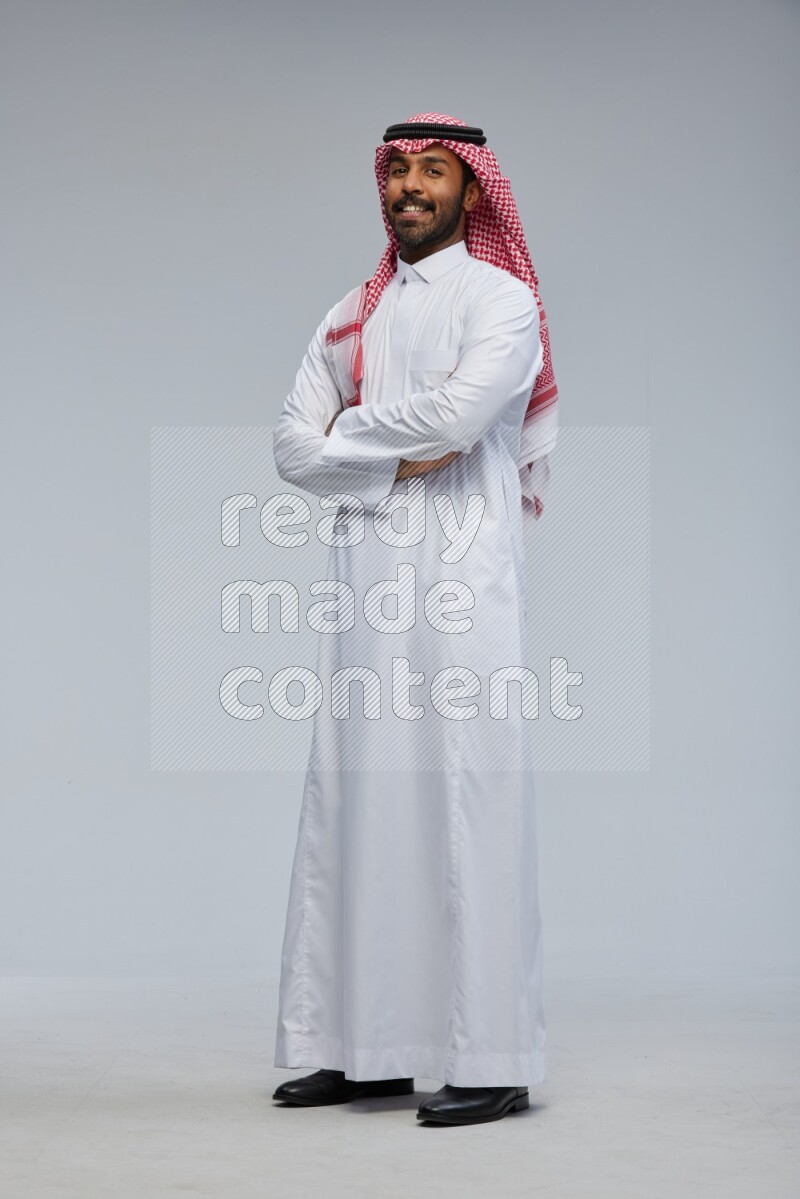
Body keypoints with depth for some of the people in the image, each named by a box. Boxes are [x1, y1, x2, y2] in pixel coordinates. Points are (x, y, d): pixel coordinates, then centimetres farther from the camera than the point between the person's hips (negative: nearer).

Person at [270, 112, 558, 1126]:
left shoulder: (503, 301, 4)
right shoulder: (349, 318, 21)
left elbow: (455, 411, -15)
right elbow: (292, 448, 9)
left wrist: (349, 433, -1)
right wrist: (399, 461, -6)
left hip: (461, 583, -6)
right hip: (365, 583, 6)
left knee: (465, 806, -8)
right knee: (355, 803, 4)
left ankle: (491, 1062, -4)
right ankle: (370, 1048, 11)